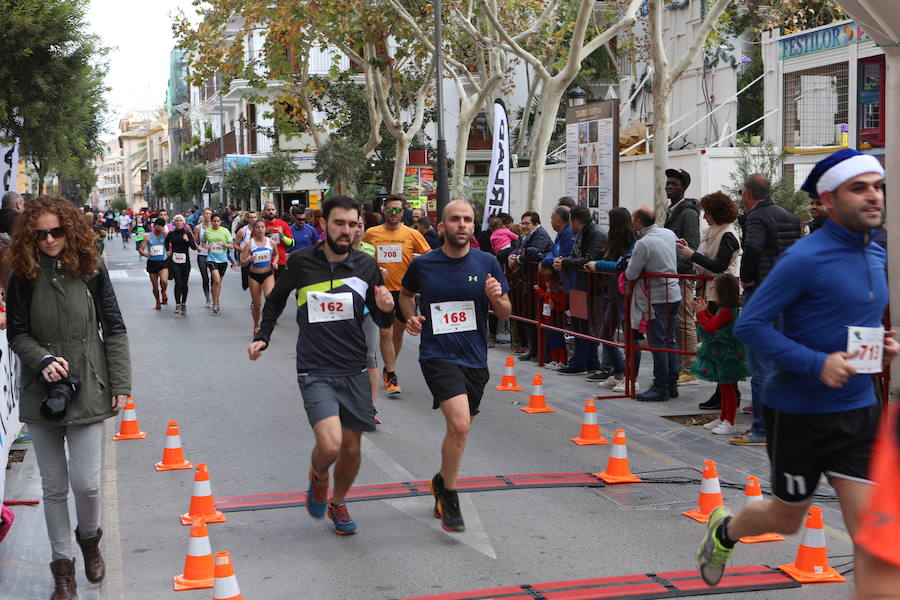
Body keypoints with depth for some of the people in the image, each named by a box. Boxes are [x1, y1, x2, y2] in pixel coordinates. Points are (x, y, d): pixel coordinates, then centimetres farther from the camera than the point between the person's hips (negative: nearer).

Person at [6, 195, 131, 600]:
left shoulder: (91, 270, -2)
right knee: (54, 486, 8)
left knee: (86, 483, -4)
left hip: (87, 392, -1)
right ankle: (62, 566, 22)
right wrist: (43, 360, -15)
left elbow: (114, 330, 2)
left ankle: (89, 538, 28)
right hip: (41, 395, 1)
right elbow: (17, 334, 4)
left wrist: (121, 384, -2)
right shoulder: (23, 276, 0)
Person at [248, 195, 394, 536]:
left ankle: (337, 504, 38)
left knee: (351, 449, 10)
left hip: (354, 371, 3)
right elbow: (276, 299, 16)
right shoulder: (301, 262, -4)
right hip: (315, 371, -3)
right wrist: (262, 337, 9)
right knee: (330, 445, -20)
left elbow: (382, 321, 9)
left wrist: (387, 310, -13)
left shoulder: (366, 266, 0)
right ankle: (318, 478, 17)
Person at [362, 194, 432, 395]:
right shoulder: (371, 234, 2)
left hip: (405, 290, 1)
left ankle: (388, 369, 35)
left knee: (398, 332, 14)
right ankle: (392, 377, -1)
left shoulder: (412, 234, -1)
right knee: (386, 333, -9)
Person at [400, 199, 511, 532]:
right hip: (437, 355, -3)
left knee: (459, 430, 16)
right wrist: (411, 317, 0)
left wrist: (497, 298, -15)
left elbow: (506, 313, 6)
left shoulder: (487, 263, 0)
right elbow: (406, 293, 19)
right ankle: (449, 495, 0)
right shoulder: (422, 264, -2)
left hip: (475, 358, 4)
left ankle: (442, 482, 44)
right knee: (460, 424, -22)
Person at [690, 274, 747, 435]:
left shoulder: (727, 311, -23)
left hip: (726, 356, -10)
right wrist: (705, 310, 13)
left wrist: (701, 312, -8)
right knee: (724, 388, 18)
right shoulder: (726, 309, 9)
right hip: (721, 355, 10)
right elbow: (714, 324, 17)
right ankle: (723, 418, 28)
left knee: (727, 388, -2)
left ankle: (729, 423, 5)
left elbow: (710, 327, -22)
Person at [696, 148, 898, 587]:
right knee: (787, 519, 15)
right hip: (799, 413, -6)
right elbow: (749, 325, -19)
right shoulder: (806, 258, -17)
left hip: (859, 411, 6)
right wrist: (817, 364, -26)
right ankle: (724, 530, 46)